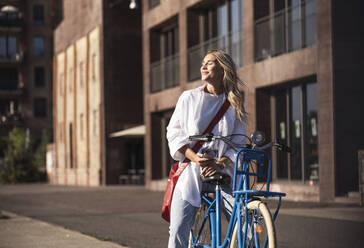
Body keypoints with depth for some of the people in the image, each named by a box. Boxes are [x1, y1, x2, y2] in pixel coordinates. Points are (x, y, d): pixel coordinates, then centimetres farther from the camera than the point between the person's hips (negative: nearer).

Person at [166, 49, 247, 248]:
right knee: (178, 230, -11)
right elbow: (174, 133, 5)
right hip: (191, 171, 0)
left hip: (222, 172, 0)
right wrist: (194, 157, -11)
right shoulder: (189, 97, 8)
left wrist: (221, 164, -14)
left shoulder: (234, 104, 9)